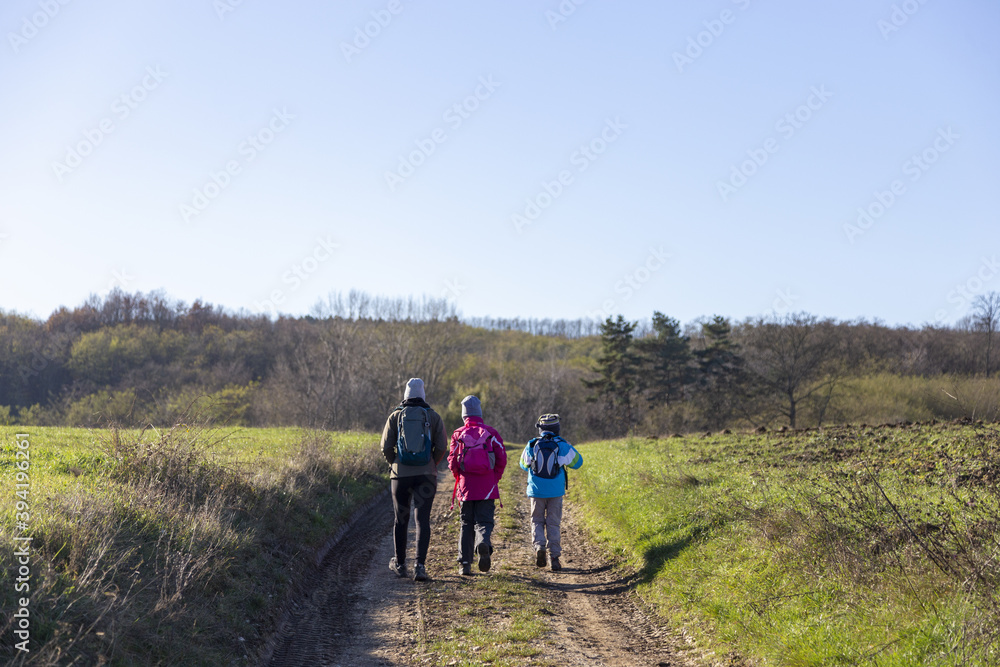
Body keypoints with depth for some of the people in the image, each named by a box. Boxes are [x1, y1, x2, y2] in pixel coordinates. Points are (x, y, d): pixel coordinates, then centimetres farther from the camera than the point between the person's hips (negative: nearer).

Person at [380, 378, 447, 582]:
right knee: (423, 519, -2)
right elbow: (441, 448, -2)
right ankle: (420, 565, -16)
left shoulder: (395, 416, 2)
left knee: (401, 519, 14)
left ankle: (399, 563, 26)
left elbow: (386, 447, -2)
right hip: (426, 475, 0)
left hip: (400, 474, 0)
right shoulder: (434, 417, 3)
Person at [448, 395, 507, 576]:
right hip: (487, 488, 0)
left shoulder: (458, 434, -1)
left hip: (466, 486, 1)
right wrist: (495, 479, 12)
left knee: (466, 524, 11)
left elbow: (452, 462, -1)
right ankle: (484, 543, -30)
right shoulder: (491, 433, 1)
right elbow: (502, 460, -2)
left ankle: (464, 564, 8)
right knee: (484, 521, 3)